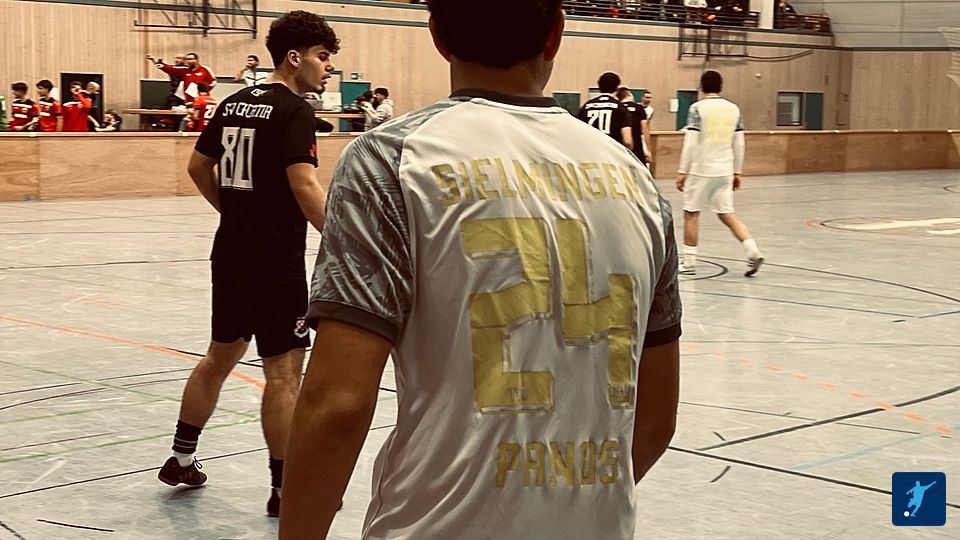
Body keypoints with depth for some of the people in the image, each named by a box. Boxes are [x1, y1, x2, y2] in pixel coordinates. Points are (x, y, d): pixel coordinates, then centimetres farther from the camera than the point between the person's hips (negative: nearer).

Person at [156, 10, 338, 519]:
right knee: (284, 372, -2)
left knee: (220, 356, 21)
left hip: (230, 254, 9)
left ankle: (181, 459, 31)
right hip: (276, 262, -8)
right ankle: (285, 489, 4)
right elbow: (304, 186, -24)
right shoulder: (294, 111, -13)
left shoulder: (235, 103, 11)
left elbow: (199, 166, 20)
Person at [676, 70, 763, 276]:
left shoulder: (698, 108, -8)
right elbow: (738, 144, 10)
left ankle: (689, 261, 12)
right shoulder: (734, 109, 7)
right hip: (725, 171, 5)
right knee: (726, 214, 12)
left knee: (691, 213, 9)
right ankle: (752, 250, -5)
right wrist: (737, 172, 17)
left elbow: (690, 143, -11)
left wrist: (682, 171, -6)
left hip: (701, 170, -4)